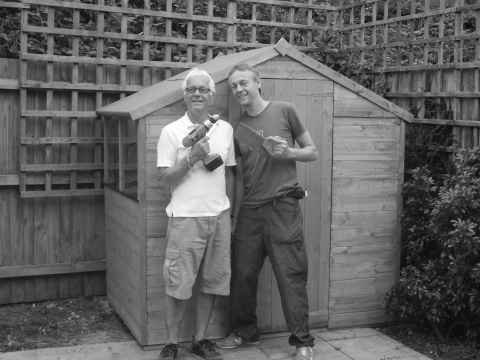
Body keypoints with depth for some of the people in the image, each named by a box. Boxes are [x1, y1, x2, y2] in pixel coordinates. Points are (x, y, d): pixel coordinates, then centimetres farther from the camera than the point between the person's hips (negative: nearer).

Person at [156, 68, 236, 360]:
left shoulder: (225, 129, 9)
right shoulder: (171, 132, -2)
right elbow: (166, 177, -6)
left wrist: (229, 211, 14)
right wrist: (192, 158, -18)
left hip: (219, 216, 4)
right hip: (186, 217, -4)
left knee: (211, 281, 8)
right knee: (178, 284, -1)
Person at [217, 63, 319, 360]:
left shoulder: (284, 111, 2)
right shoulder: (237, 128, 11)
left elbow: (313, 153, 7)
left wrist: (288, 152, -11)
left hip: (283, 205, -4)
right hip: (250, 209, 4)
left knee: (291, 275, -2)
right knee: (243, 274, 8)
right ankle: (245, 331, 27)